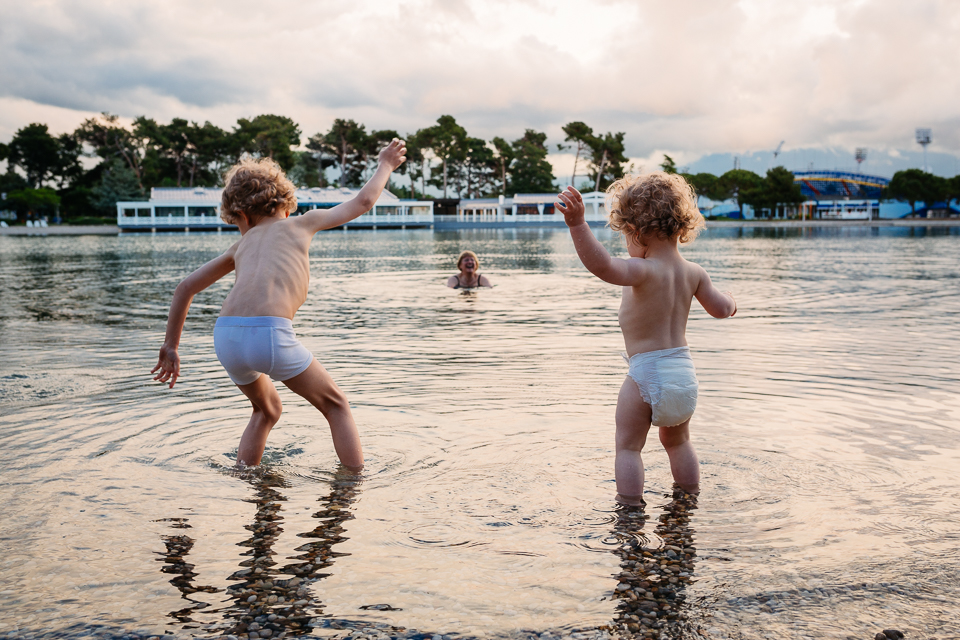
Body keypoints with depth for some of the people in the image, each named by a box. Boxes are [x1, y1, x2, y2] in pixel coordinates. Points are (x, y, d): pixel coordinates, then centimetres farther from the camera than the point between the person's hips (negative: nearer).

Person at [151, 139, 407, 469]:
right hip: (269, 334, -5)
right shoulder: (302, 223, 20)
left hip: (226, 337, 5)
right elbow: (362, 202, 26)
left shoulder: (241, 245, 28)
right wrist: (385, 165, 44)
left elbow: (185, 287, 28)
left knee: (267, 409, 32)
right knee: (336, 405, 15)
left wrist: (170, 347, 34)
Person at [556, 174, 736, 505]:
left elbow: (603, 266, -39)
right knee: (677, 441, 28)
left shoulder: (644, 270, -20)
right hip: (684, 372, 7)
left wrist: (577, 224, -48)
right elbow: (723, 309, 12)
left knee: (628, 446, 8)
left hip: (646, 373, -7)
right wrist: (728, 298, 36)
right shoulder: (694, 272, 2)